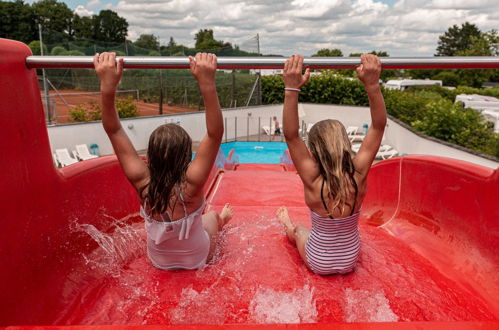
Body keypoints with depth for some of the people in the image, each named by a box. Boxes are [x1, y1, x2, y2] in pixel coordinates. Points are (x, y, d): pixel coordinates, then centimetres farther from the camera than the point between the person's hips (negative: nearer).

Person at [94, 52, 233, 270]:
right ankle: (223, 219, 66)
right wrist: (208, 85, -51)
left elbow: (114, 131, -28)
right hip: (197, 260, -2)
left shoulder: (142, 184, -30)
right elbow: (215, 135, -43)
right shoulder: (189, 186, -38)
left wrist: (108, 87, -38)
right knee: (212, 216, 30)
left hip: (158, 261, 2)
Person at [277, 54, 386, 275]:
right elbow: (378, 127, -23)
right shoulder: (358, 176, -26)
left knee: (300, 231, 32)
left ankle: (290, 228, 63)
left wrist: (291, 89, -44)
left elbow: (291, 136, -36)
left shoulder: (313, 182, -33)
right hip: (350, 260, 2)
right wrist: (372, 84, -32)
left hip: (318, 263, -2)